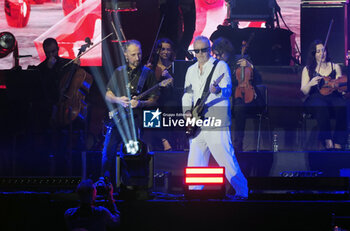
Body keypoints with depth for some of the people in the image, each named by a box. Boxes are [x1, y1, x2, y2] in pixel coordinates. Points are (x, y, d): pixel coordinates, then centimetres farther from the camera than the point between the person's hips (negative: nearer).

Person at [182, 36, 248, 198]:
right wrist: (187, 111, 3)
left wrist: (218, 90, -34)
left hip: (216, 123, -6)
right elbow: (187, 94, 21)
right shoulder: (191, 70, 18)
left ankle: (242, 191, -1)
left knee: (225, 159, -10)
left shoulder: (220, 66, 0)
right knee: (194, 161, 8)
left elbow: (227, 90, -11)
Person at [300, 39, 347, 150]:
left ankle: (338, 143, -33)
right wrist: (310, 84, -16)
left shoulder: (335, 67, 18)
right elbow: (303, 92, 6)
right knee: (321, 107, -40)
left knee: (342, 106, -35)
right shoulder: (308, 69, 14)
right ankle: (327, 140, -35)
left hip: (333, 96, 2)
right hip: (316, 98, -1)